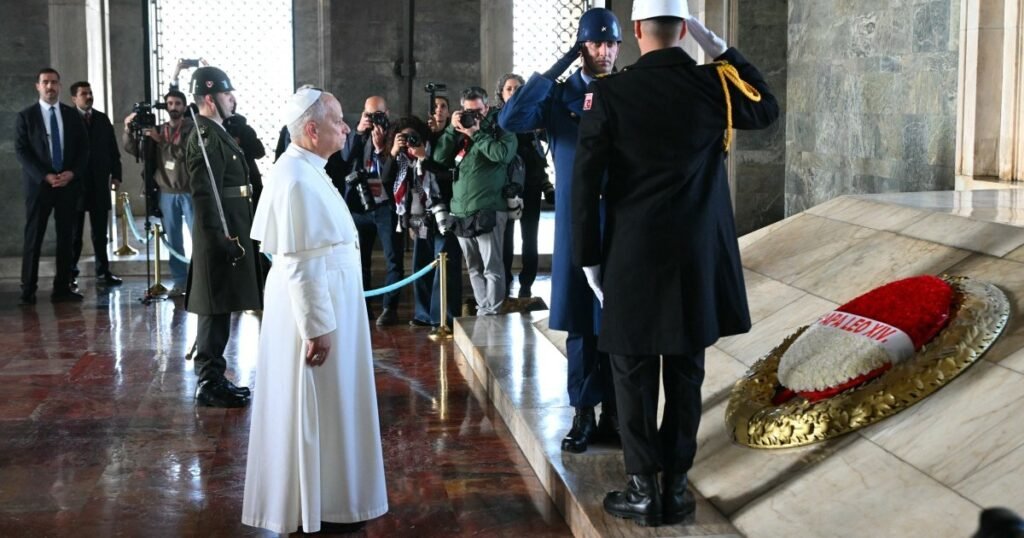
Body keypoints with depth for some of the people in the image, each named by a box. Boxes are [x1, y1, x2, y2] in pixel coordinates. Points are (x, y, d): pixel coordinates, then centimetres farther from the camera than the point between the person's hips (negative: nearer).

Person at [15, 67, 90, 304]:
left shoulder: (73, 115, 10)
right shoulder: (25, 116, 2)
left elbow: (83, 148, 8)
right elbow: (21, 151, -4)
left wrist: (72, 173, -9)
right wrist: (45, 176, -14)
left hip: (69, 183, 3)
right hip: (39, 184, -3)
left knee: (66, 237, 3)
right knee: (33, 238, -2)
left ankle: (62, 287, 8)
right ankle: (28, 290, 3)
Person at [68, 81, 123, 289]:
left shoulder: (102, 119, 10)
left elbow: (113, 148, 10)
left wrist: (116, 174, 3)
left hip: (99, 183, 3)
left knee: (100, 231, 6)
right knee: (74, 231, 5)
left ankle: (103, 272, 9)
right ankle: (70, 272, 12)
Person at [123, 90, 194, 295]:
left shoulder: (192, 128, -2)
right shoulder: (158, 130, 12)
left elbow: (185, 152, -17)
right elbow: (134, 149, 7)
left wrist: (161, 140, -23)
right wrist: (128, 130, -9)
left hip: (189, 191, -4)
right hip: (166, 192, 4)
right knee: (173, 240, 6)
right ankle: (180, 281, 11)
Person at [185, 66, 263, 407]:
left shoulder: (217, 134, 15)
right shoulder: (206, 138, -16)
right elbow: (204, 196, -22)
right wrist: (223, 240, -23)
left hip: (229, 237, 10)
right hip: (221, 239, -10)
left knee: (217, 311, 14)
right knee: (216, 311, -4)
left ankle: (213, 378, 22)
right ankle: (210, 383, 2)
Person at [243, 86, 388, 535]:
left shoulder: (306, 170, 9)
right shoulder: (297, 178, -22)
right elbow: (300, 263, -24)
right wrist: (316, 328, -23)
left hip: (327, 301, 10)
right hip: (315, 307, -10)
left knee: (325, 407, 17)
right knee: (316, 409, 1)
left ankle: (324, 495, 29)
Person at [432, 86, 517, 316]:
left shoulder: (499, 128, 2)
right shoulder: (460, 130, 18)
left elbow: (503, 154, -17)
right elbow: (439, 157, 10)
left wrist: (475, 134, -9)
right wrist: (452, 129, 1)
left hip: (488, 210, -6)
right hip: (461, 211, 6)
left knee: (491, 267, -7)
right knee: (474, 268, 11)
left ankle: (491, 314, -5)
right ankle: (483, 311, 18)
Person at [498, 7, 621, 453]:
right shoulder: (559, 95, 3)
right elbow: (510, 119, -14)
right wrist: (557, 68, -13)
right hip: (576, 226, -1)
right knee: (580, 323, 3)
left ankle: (612, 414, 14)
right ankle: (584, 414, 12)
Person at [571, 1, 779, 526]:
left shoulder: (609, 92, -7)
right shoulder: (714, 84, -1)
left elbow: (585, 182, -7)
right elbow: (767, 109, 22)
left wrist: (589, 256, 2)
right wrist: (721, 50, 15)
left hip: (633, 257, -2)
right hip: (698, 257, 2)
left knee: (634, 373, 7)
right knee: (686, 373, 10)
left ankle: (643, 489, 10)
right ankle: (676, 486, 16)